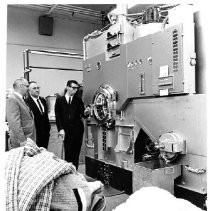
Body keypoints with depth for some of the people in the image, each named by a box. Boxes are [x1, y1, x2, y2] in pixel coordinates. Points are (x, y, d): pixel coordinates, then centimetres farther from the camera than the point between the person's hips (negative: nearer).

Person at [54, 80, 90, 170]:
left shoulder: (78, 100, 7)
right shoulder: (59, 100, 6)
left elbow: (82, 114, 0)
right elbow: (58, 116, 4)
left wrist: (86, 113, -23)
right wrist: (60, 129, -6)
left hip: (77, 129, 1)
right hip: (66, 130, -1)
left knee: (76, 153, 2)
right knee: (68, 152, -3)